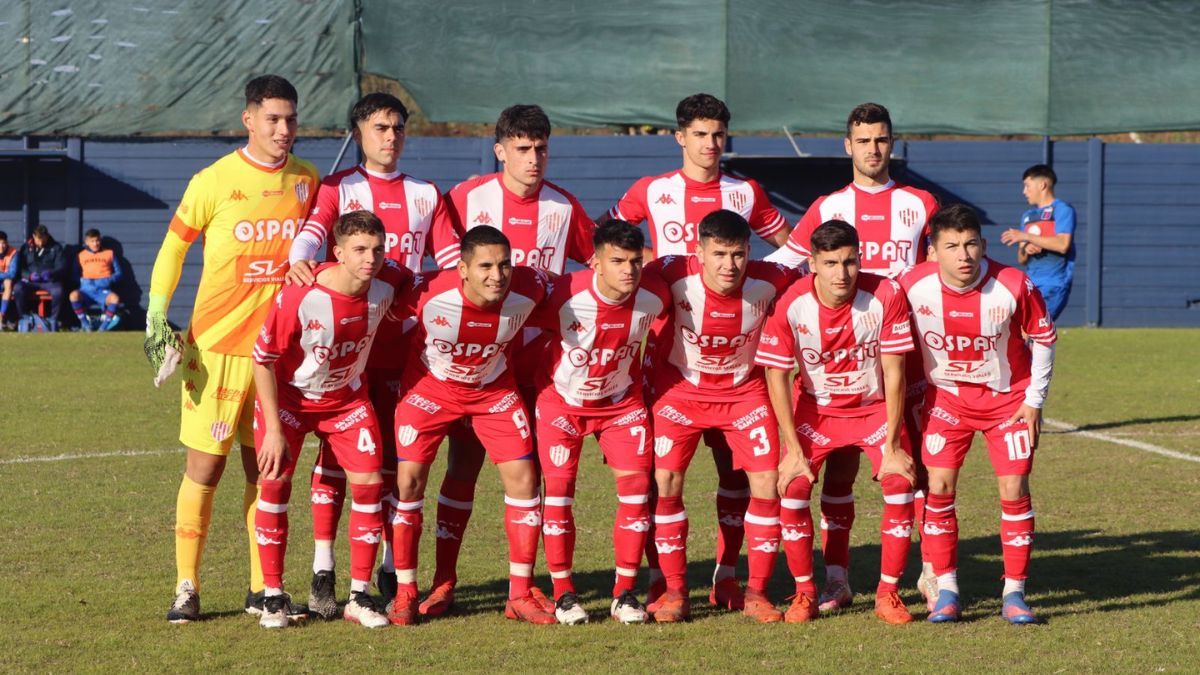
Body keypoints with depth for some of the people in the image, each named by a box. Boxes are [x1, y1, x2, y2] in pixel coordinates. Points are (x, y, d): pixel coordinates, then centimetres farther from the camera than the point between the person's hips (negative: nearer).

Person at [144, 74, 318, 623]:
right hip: (217, 346, -3)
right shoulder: (214, 181, -6)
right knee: (205, 466, -2)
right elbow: (173, 248, 2)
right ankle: (186, 588, 6)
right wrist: (156, 318, -6)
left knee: (265, 468, 7)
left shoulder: (307, 180, 5)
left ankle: (262, 589, 15)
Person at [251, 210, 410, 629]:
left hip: (347, 397, 3)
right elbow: (262, 360, -19)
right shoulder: (298, 298, -31)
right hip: (288, 396, -3)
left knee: (369, 483, -9)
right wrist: (274, 429, -19)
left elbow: (415, 281, 10)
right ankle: (273, 595, 2)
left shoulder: (387, 284, -19)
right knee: (274, 484, -11)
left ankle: (360, 596, 1)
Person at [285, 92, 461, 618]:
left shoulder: (426, 196, 15)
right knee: (335, 451, -4)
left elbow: (452, 260, 13)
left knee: (396, 452, 5)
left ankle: (392, 572, 13)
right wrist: (299, 260, -35)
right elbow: (311, 229, -13)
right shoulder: (338, 188, 5)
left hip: (401, 342, 3)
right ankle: (323, 574, 0)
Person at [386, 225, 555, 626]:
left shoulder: (527, 290, -26)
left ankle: (520, 596, 5)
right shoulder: (428, 293, -34)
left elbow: (551, 278, 0)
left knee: (523, 479, -6)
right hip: (430, 387, -2)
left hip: (495, 389, 2)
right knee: (409, 480, -8)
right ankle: (405, 594, 8)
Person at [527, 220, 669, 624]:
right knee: (559, 487, -7)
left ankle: (625, 592, 1)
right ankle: (563, 593, 4)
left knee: (636, 485, -9)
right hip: (562, 398, -2)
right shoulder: (566, 295, -29)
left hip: (622, 400, 2)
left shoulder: (654, 297, -20)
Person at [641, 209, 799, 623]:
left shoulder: (769, 281, -21)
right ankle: (674, 591, 3)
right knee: (664, 482, -11)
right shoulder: (674, 275, -25)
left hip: (745, 390, 1)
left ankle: (756, 592, 5)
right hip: (680, 388, -1)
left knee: (768, 483, -9)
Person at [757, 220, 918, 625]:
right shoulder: (791, 306, -22)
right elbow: (777, 377, -13)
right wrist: (794, 450, -15)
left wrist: (892, 446, -17)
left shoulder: (885, 296, -23)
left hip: (875, 406, 0)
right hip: (816, 407, 0)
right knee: (792, 487, -17)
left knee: (900, 484, -18)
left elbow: (894, 373, -18)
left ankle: (888, 593, -2)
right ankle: (804, 592, 3)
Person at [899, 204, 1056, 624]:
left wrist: (1034, 400, -5)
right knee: (940, 487, -8)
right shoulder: (913, 286, -19)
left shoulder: (1015, 286, -22)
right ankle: (946, 591, 2)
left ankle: (1014, 593, 5)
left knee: (1014, 490, -6)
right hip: (945, 396, 1)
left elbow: (1043, 338, -5)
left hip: (1008, 398, -1)